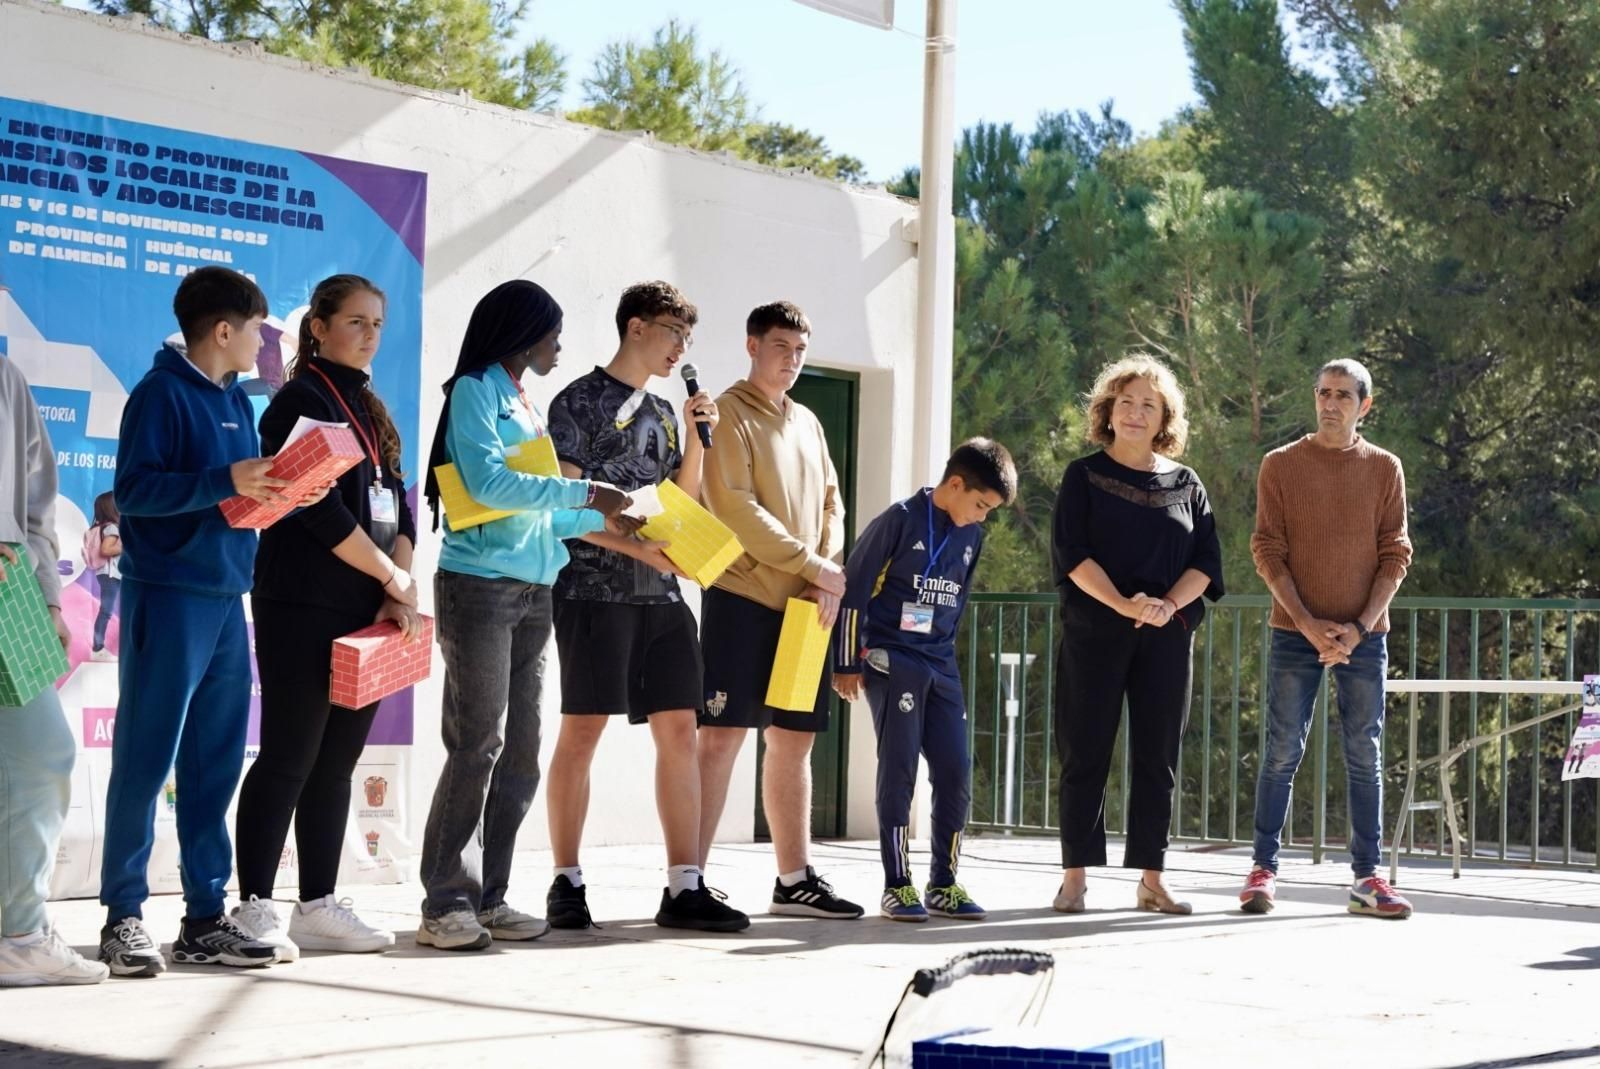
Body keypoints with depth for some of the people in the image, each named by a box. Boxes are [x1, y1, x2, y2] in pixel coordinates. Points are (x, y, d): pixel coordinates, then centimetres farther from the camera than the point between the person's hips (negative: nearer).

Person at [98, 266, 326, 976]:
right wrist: (225, 481, -23)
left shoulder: (236, 401, 16)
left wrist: (283, 493, 1)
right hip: (168, 597, -8)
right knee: (146, 760, -3)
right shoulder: (161, 392, -7)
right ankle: (124, 917, 3)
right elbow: (134, 490, -16)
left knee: (215, 762, 9)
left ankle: (206, 916, 14)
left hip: (226, 597, 8)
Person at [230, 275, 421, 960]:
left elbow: (398, 506, 13)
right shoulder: (303, 401, -6)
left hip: (363, 612, 8)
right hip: (304, 610, -7)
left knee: (336, 763, 8)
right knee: (289, 757, -7)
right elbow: (321, 510, -15)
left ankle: (318, 907, 13)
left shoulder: (371, 410, 18)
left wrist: (400, 589, -2)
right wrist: (394, 578, -9)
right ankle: (254, 909, -2)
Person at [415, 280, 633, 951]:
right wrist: (582, 492, -11)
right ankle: (446, 903, -5)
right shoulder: (476, 390, -2)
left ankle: (487, 897, 11)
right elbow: (488, 482, -15)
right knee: (476, 746, -9)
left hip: (532, 593, 8)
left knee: (519, 754, 6)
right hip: (480, 587, -8)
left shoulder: (525, 405, 20)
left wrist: (602, 519, 18)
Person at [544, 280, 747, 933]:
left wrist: (696, 438, 7)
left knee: (679, 730, 0)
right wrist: (635, 547, -17)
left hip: (661, 592, 7)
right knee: (582, 731, -4)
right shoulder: (579, 403, 0)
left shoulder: (662, 413, 20)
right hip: (596, 590, -7)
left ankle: (684, 886, 1)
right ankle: (567, 881, 4)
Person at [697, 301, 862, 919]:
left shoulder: (807, 422, 18)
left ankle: (795, 880, 15)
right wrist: (813, 565, -13)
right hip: (743, 598, -7)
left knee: (794, 741, 9)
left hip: (805, 606, 7)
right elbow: (738, 508, -14)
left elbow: (831, 503, 16)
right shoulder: (730, 415, -4)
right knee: (722, 737, -8)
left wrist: (830, 578, -1)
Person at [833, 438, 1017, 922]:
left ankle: (944, 882, 13)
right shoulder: (900, 520, -9)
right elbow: (854, 587, -8)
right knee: (899, 771, -5)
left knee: (956, 773, 3)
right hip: (891, 661, -6)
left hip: (940, 667, 6)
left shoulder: (971, 536, 10)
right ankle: (897, 885, 2)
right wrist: (847, 663, -7)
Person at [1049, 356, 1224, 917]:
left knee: (1156, 756, 3)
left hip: (1167, 636, 2)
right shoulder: (1085, 475, 5)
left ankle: (1151, 879, 9)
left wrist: (1168, 605, -13)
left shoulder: (1186, 485, 12)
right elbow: (1071, 553, -5)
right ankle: (1075, 876, 4)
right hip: (1094, 633, -2)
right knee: (1086, 754, -1)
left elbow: (1206, 561, 6)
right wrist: (1123, 603, -19)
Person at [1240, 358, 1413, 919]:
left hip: (1364, 636, 1)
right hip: (1295, 634, -1)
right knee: (1281, 754, -1)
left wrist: (1359, 626, -9)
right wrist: (1308, 624, -11)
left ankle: (1367, 876, 7)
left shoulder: (1385, 469, 6)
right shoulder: (1280, 466, 3)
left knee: (1365, 757, 3)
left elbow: (1395, 555, 3)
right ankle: (1264, 870, 5)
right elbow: (1268, 552, -1)